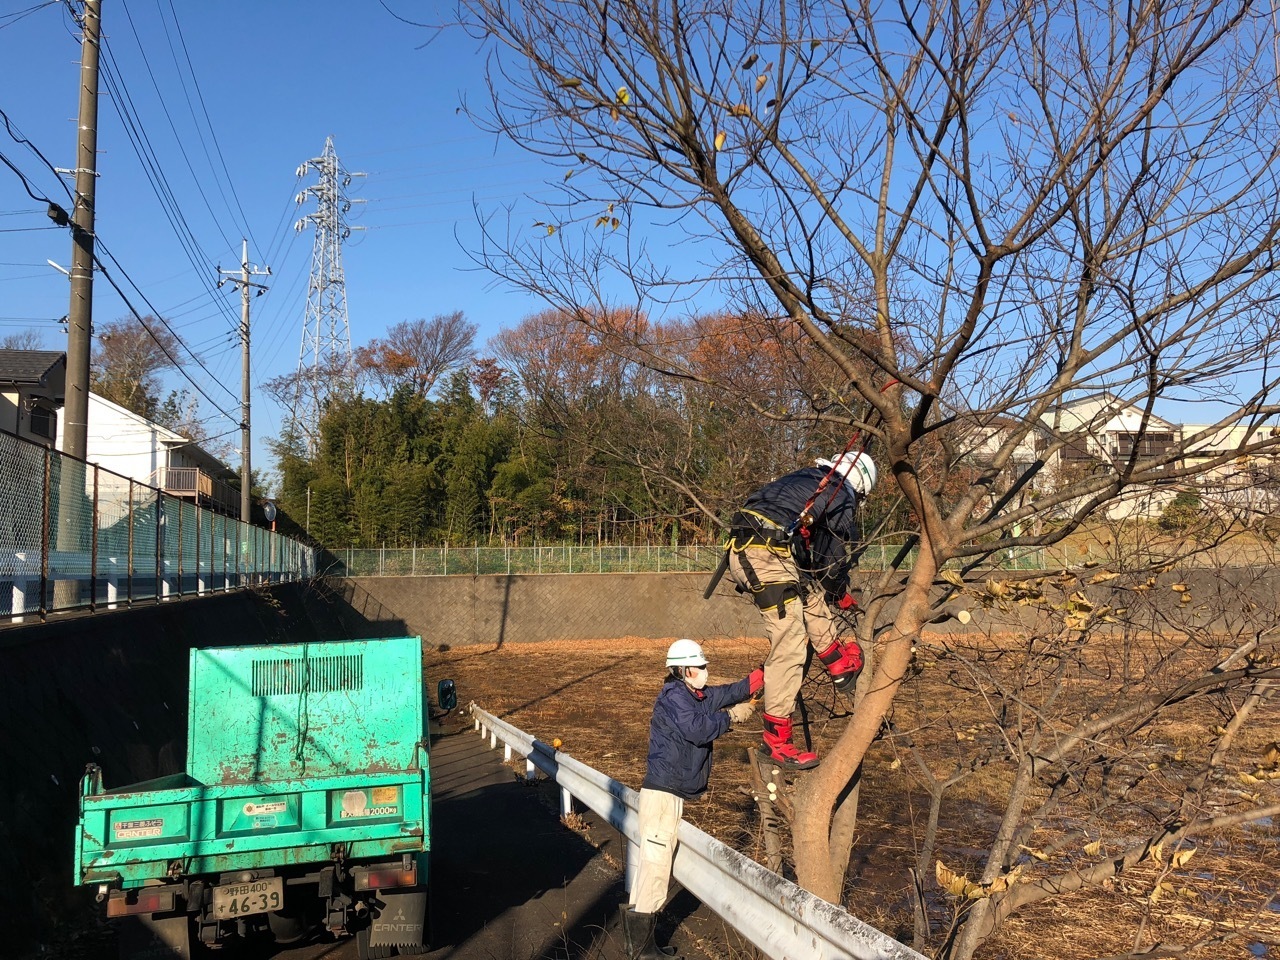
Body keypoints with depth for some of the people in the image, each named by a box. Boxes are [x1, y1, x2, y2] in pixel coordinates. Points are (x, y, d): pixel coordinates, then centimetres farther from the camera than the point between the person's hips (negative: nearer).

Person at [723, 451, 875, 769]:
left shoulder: (801, 478, 29)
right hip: (768, 556, -8)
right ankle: (775, 742, 0)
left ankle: (841, 665, 31)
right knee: (789, 648, -4)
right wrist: (842, 595, 32)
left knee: (811, 592, 27)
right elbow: (835, 559, 12)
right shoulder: (841, 499, 7)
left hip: (740, 551, 8)